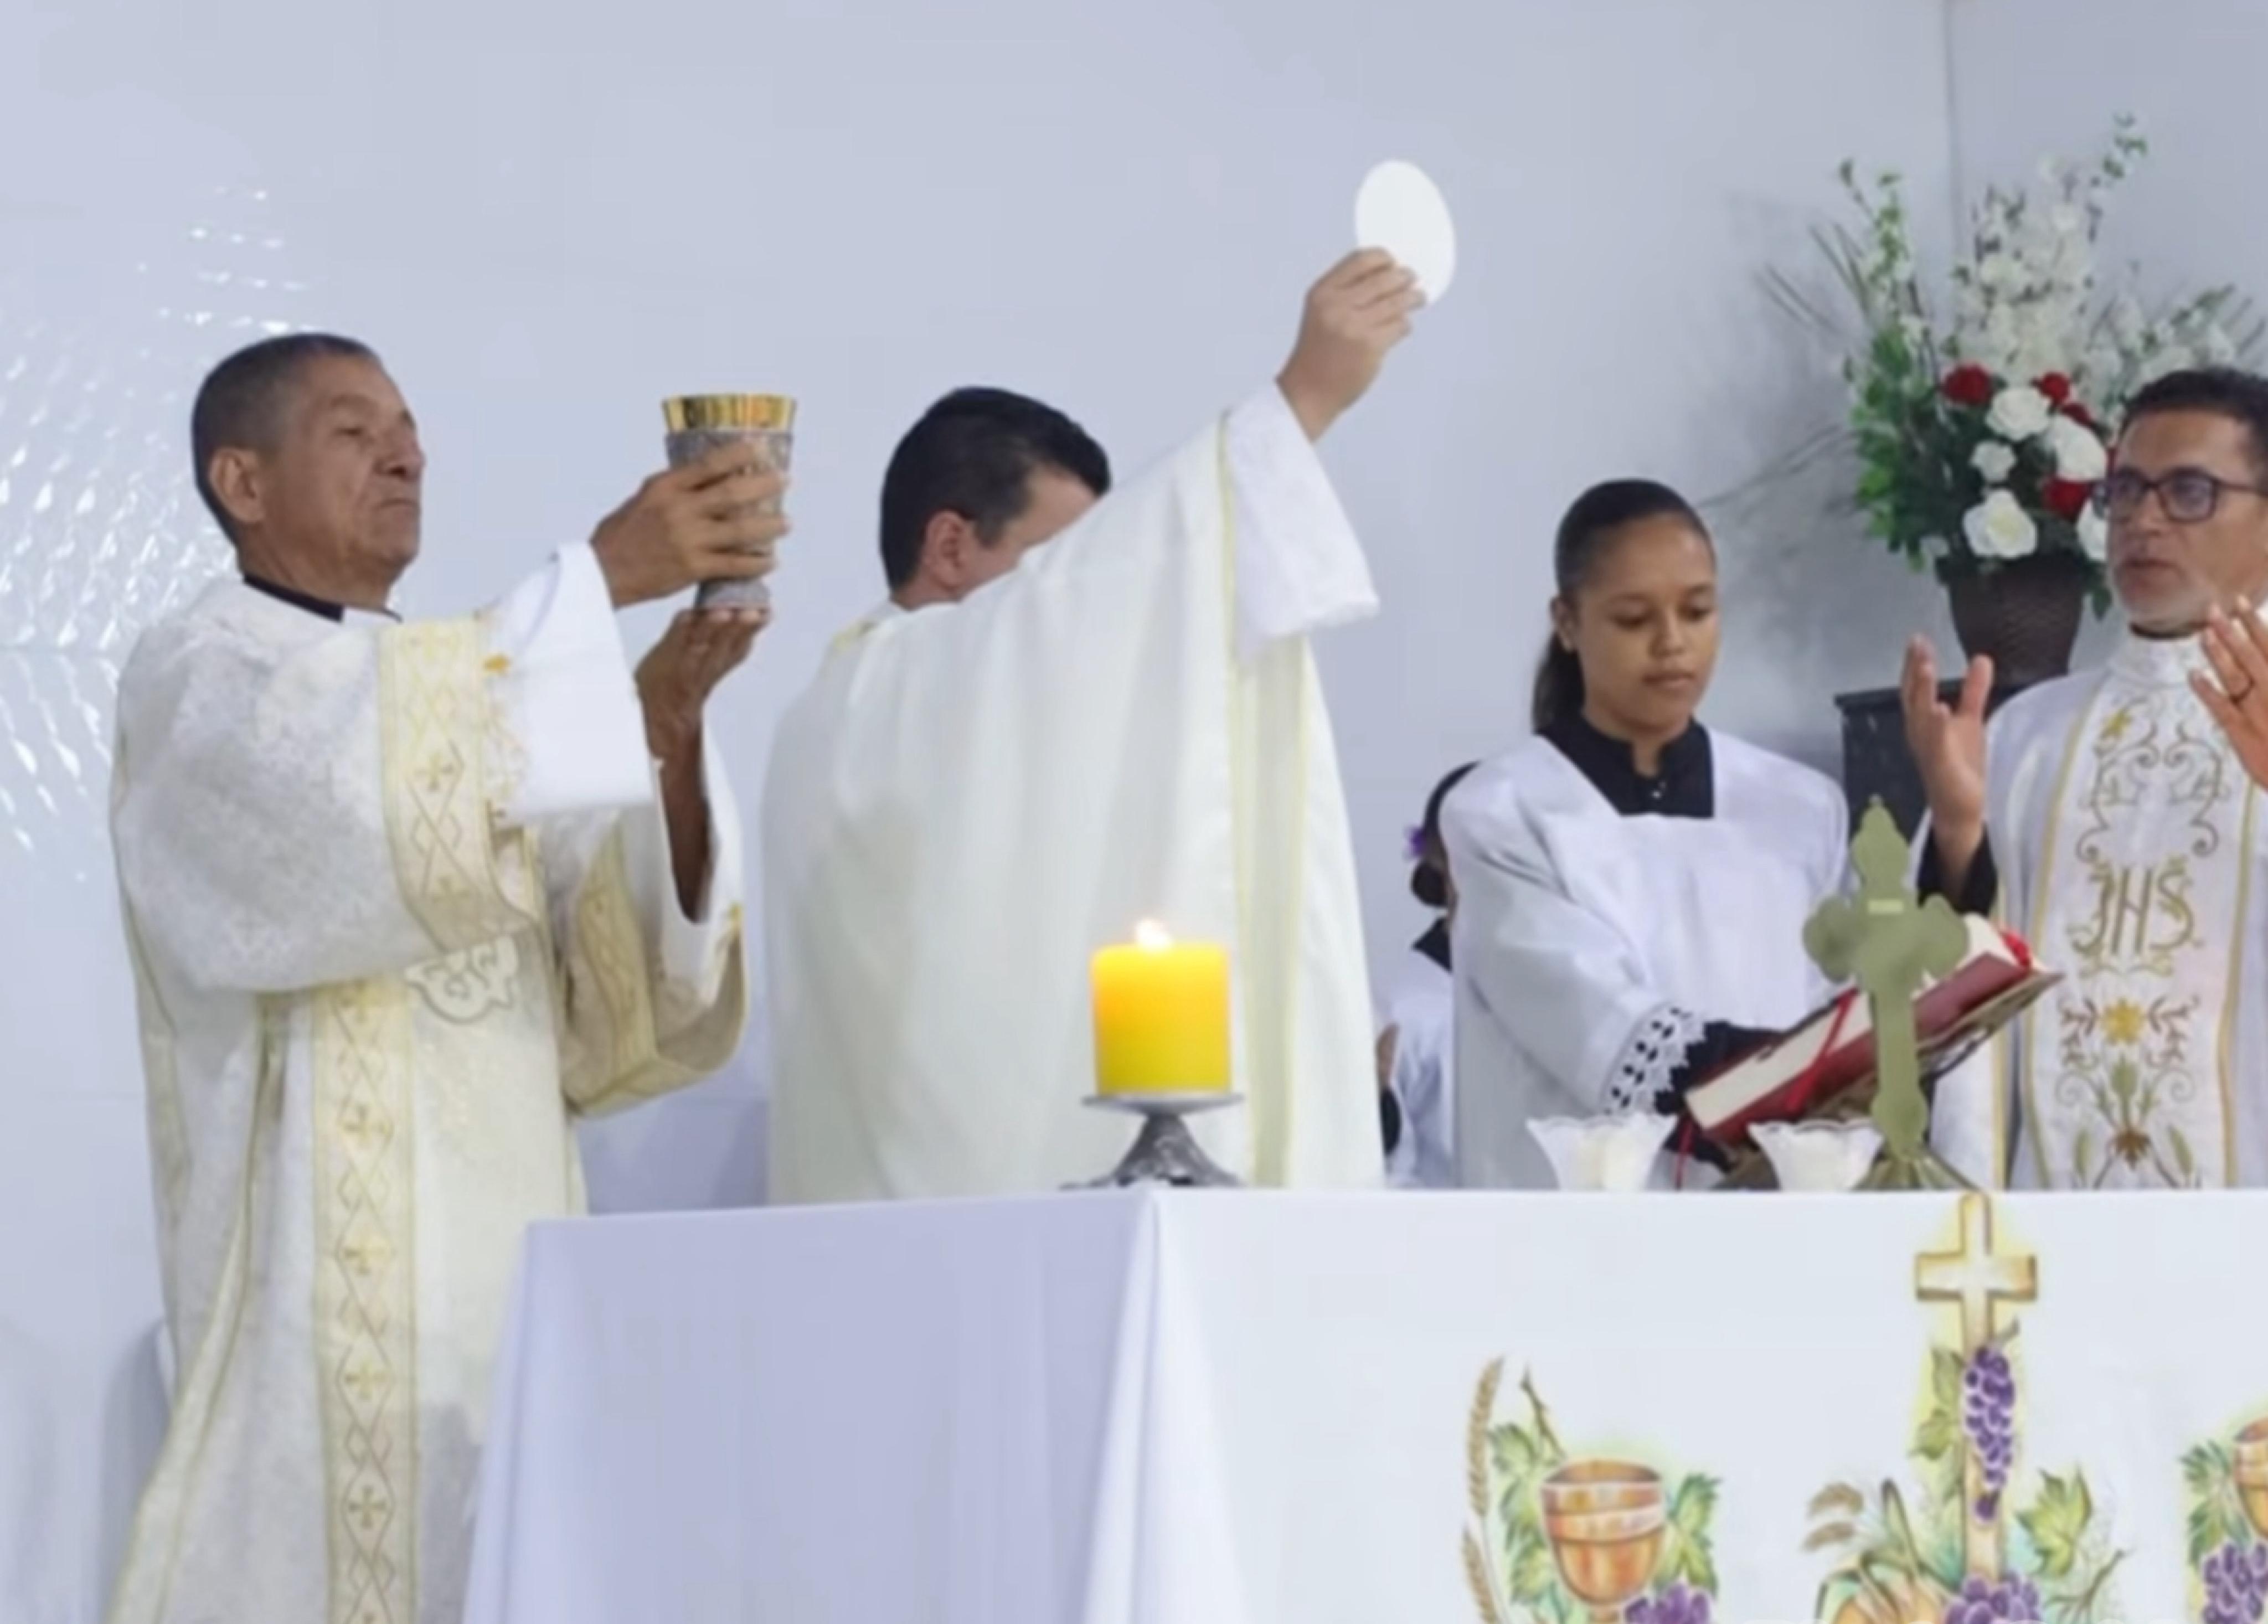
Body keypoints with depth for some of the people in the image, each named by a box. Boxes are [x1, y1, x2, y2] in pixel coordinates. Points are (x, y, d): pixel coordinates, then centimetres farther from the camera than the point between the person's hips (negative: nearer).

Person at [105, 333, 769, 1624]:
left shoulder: (467, 694, 19)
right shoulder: (194, 682, 0)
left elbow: (629, 987, 6)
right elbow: (384, 796, -23)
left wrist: (670, 725, -8)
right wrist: (601, 577, -22)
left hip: (510, 1265, 6)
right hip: (333, 1283, -6)